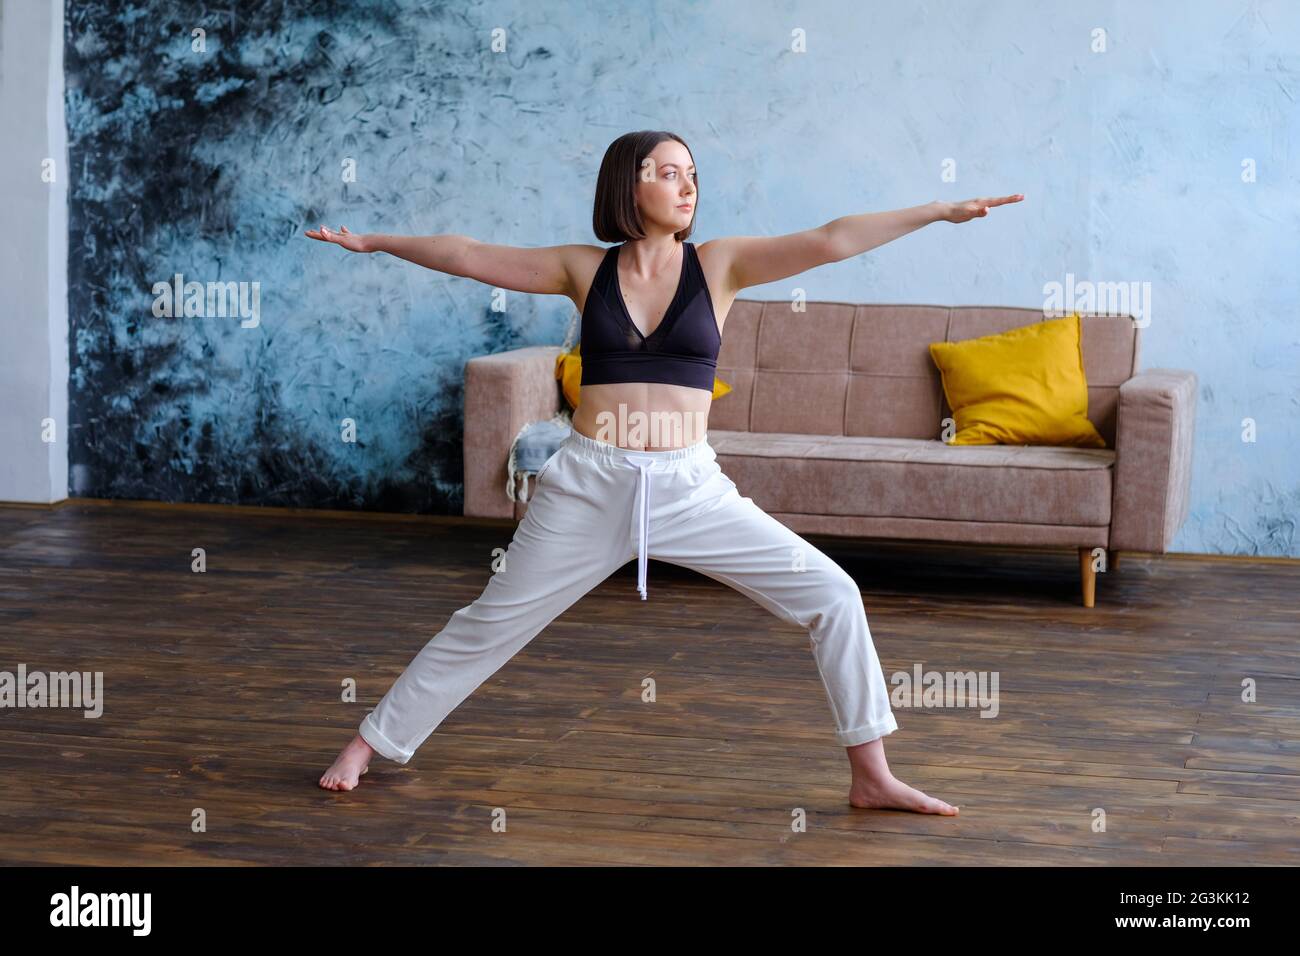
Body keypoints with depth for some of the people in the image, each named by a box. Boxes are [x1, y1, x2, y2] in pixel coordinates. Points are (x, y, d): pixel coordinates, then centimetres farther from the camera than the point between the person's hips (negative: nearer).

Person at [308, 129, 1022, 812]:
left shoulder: (718, 266, 0)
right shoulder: (585, 269, 2)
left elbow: (830, 241, -9)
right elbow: (466, 256, 9)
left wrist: (941, 210, -16)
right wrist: (373, 241, 13)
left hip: (690, 488, 1)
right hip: (588, 486, -1)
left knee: (831, 596, -8)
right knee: (489, 626, 8)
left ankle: (870, 775, 3)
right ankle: (369, 744, 27)